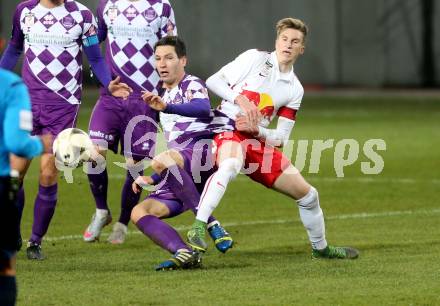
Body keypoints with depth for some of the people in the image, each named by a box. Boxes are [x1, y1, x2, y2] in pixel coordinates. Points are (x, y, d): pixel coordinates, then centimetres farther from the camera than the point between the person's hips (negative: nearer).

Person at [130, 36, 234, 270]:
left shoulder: (192, 84, 3)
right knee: (139, 213, -10)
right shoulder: (165, 95, 28)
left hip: (205, 153, -8)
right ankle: (185, 254, -31)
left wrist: (167, 107, -40)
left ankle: (210, 225, -33)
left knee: (161, 161, -37)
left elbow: (203, 109, -23)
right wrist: (151, 180, 25)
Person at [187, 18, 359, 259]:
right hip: (228, 129, -6)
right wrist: (240, 99, -18)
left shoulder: (295, 90, 10)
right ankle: (198, 228, -46)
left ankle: (320, 248, 33)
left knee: (307, 194, 9)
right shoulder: (255, 58, -1)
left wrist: (256, 129, -12)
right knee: (230, 165, -43)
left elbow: (280, 138, 7)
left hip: (258, 140, 6)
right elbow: (213, 81, -3)